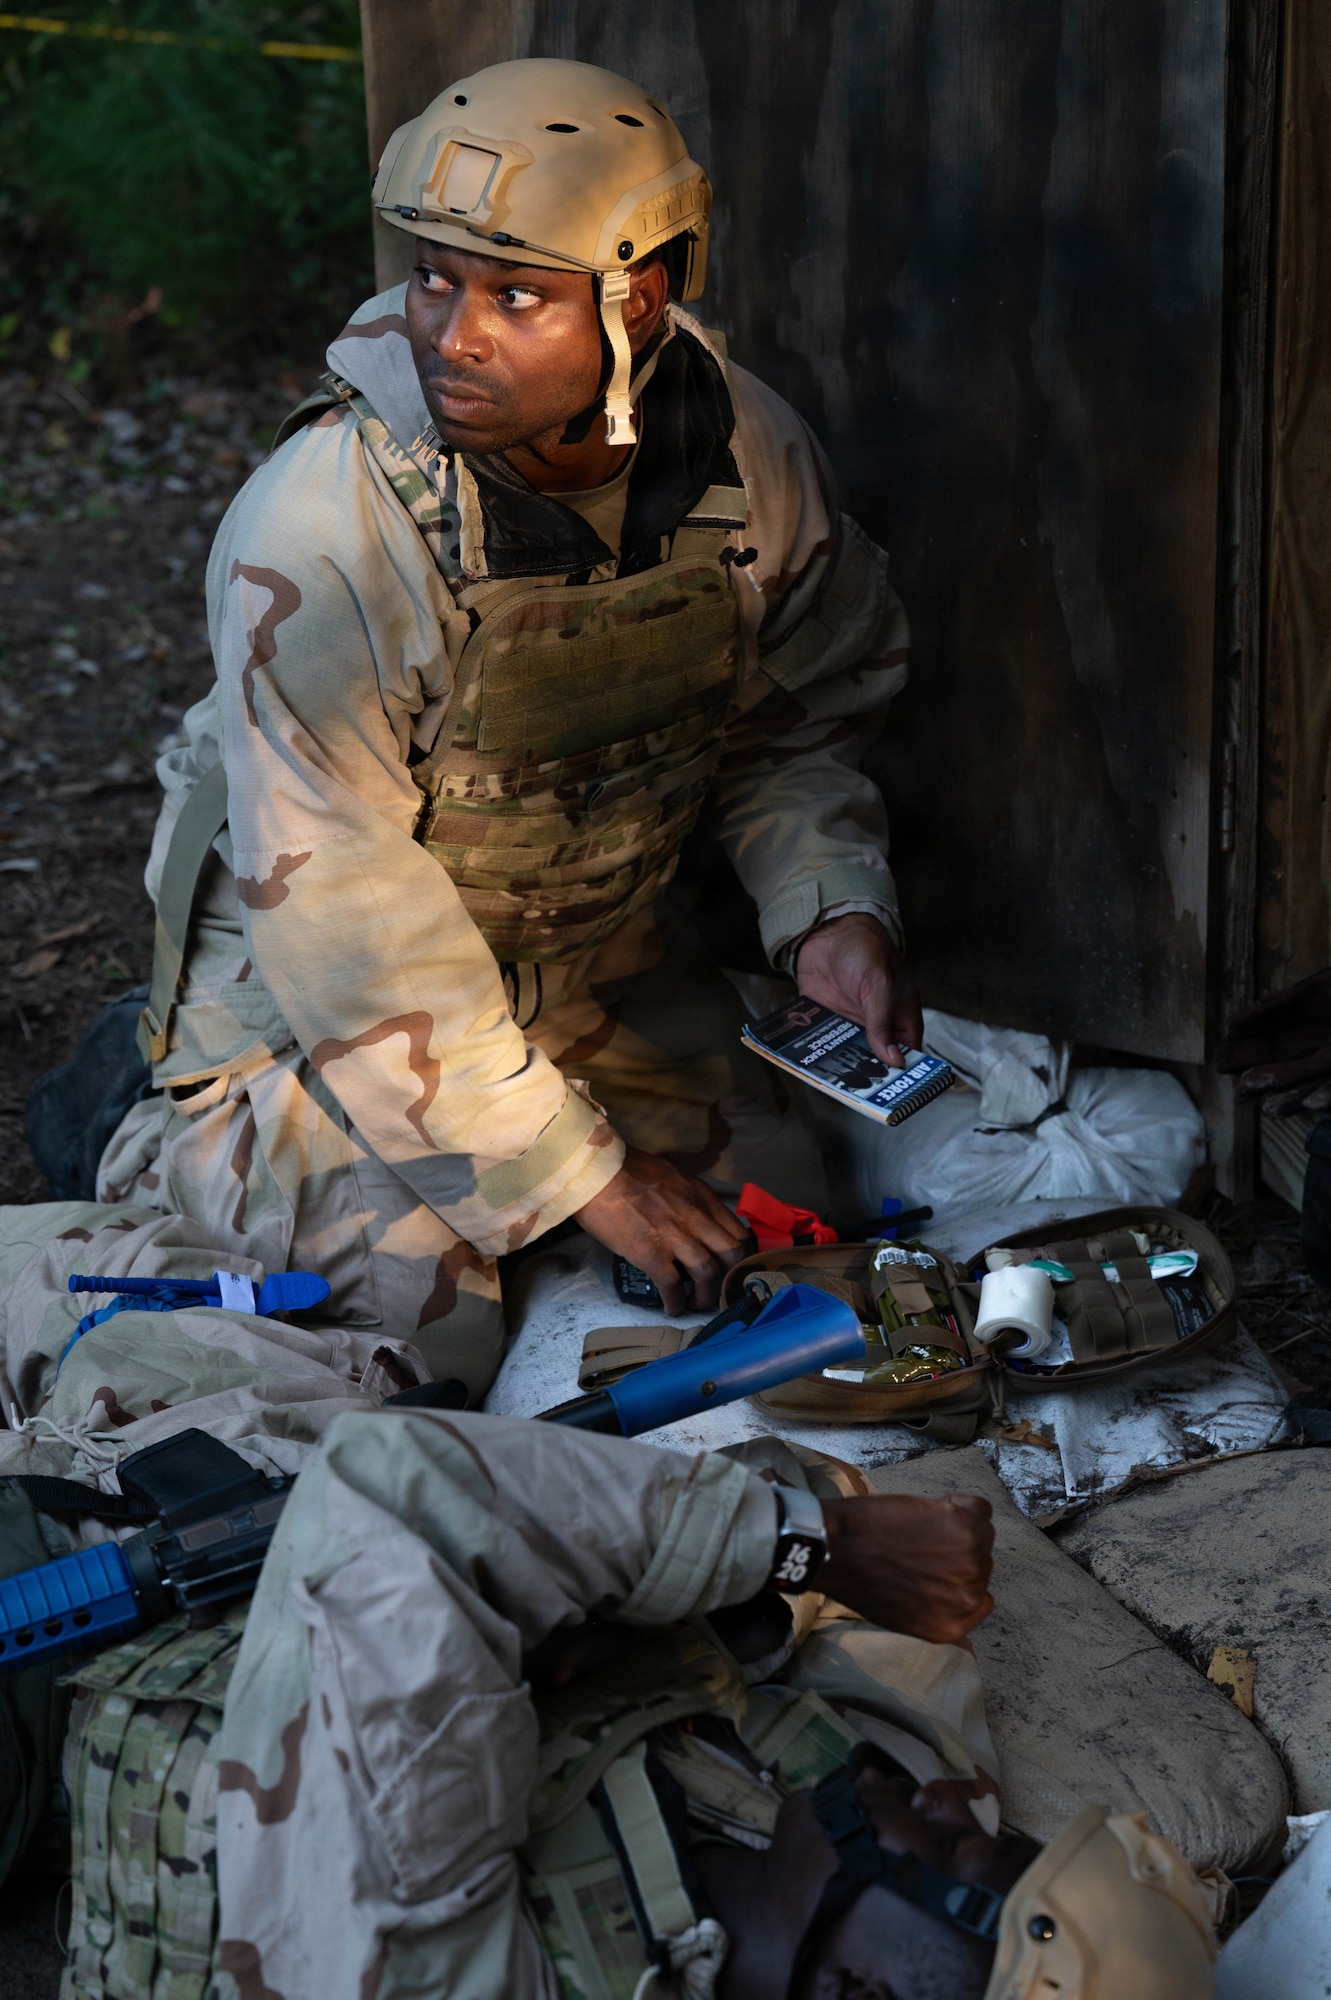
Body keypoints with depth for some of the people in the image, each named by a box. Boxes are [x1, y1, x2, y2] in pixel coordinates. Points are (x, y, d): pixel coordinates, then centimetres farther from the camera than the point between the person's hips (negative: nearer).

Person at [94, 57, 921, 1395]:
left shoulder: (746, 457, -14)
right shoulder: (326, 531, -31)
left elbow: (796, 724, 4)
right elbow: (338, 904, -29)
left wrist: (829, 909, -16)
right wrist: (577, 1168, -27)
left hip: (604, 958, 5)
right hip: (324, 991, -5)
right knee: (422, 1329, -16)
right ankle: (177, 1146, 15)